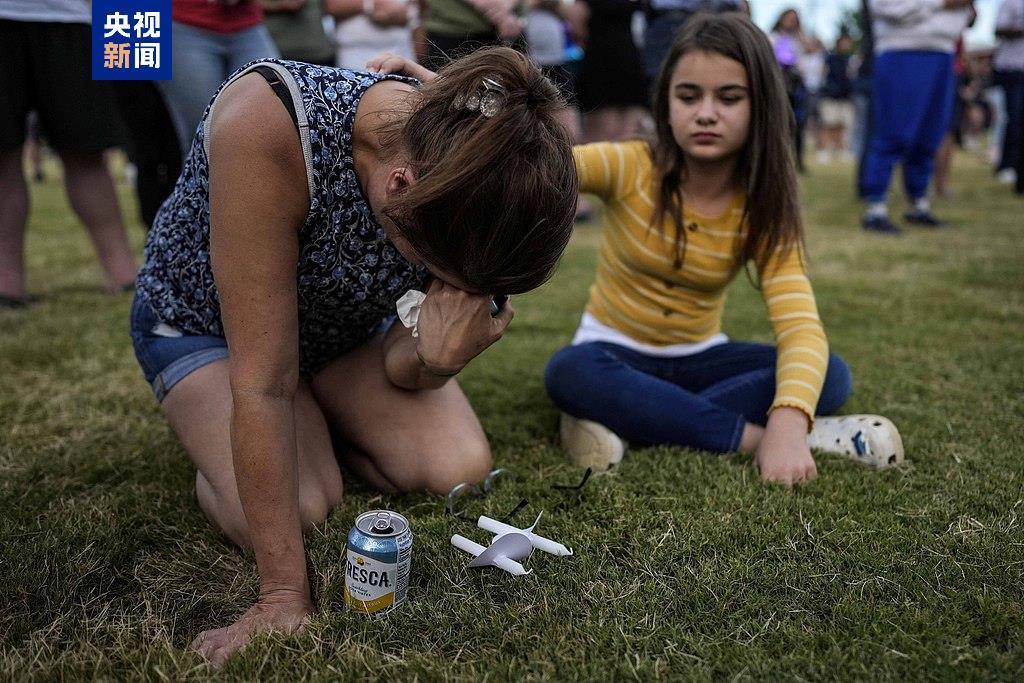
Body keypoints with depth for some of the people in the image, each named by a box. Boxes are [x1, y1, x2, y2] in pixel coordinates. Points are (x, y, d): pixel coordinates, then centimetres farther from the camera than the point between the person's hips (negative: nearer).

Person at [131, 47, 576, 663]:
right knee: (298, 510, -25)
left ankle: (317, 426, 14)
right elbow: (263, 382, -37)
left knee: (460, 468, -15)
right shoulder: (268, 123, -42)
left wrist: (437, 358, -40)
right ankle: (214, 438, 9)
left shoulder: (467, 175, -26)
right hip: (202, 319, -3)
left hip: (347, 323, 4)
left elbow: (401, 368, -15)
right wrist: (285, 595, -32)